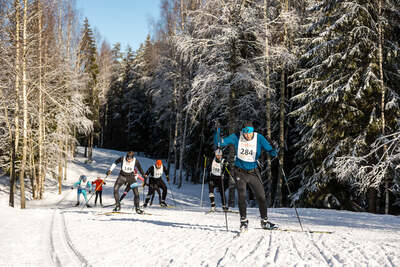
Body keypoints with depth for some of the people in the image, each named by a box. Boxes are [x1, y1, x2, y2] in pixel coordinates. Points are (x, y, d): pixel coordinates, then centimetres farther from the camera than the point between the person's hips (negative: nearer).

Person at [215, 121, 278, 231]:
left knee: (261, 196, 4)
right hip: (240, 172, -1)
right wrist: (217, 133, -27)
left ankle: (264, 221, 20)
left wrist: (273, 152, -37)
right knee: (242, 195, -14)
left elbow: (268, 148, -13)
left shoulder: (259, 138, -9)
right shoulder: (236, 137, -10)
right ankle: (243, 220, 0)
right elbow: (220, 142, -8)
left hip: (253, 172, 2)